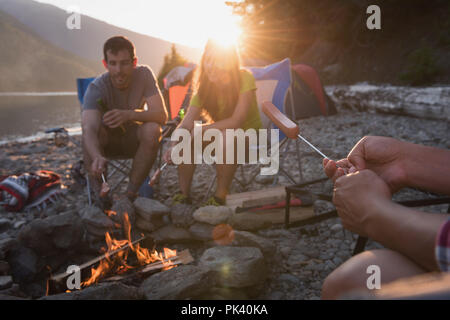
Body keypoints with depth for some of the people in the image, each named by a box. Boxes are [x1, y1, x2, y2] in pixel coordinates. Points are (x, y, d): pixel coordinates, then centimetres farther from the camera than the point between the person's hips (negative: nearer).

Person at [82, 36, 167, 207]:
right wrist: (97, 157, -61)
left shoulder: (144, 74, -19)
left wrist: (129, 114, -45)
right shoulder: (96, 88, -24)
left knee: (152, 129, -32)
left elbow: (162, 115, -27)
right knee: (90, 128, -34)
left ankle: (131, 193, -22)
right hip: (107, 140, -1)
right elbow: (88, 128, -40)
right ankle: (99, 192, -22)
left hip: (133, 138, 1)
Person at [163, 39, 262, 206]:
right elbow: (187, 122, -17)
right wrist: (174, 146, -36)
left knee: (226, 138, -37)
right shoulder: (204, 84, -9)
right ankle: (184, 194, -10)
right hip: (220, 132, 5)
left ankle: (220, 197, -22)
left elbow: (236, 121, -28)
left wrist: (200, 129, -27)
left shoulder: (245, 78, -22)